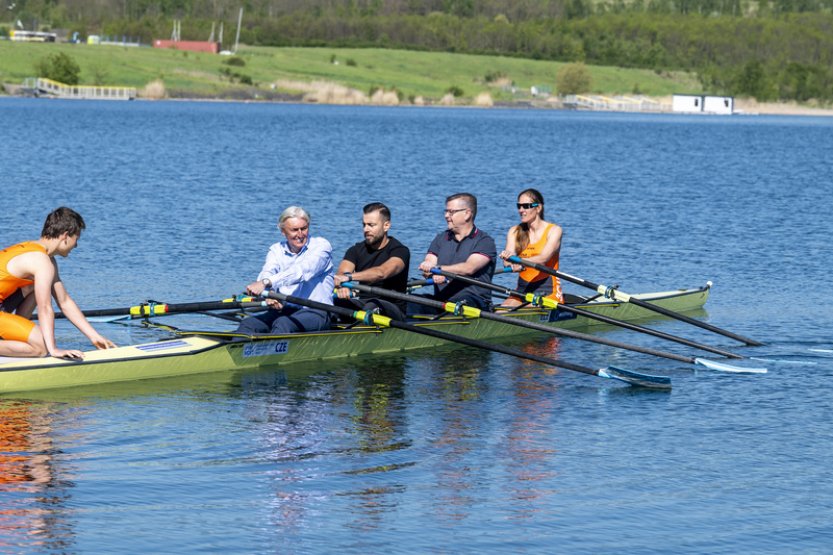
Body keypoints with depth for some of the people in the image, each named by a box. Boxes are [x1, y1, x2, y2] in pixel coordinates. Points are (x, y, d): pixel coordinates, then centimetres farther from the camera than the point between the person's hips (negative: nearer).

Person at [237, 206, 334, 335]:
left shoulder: (321, 246, -2)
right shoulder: (276, 250, 14)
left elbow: (301, 271, -20)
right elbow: (267, 272, -6)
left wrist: (266, 282, -34)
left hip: (314, 311, -5)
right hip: (283, 310, 5)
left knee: (282, 324, -35)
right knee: (247, 324, -22)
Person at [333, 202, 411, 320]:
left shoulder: (399, 251, -9)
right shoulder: (356, 250, 8)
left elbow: (382, 273, -30)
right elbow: (341, 274, -11)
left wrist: (348, 277, -44)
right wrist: (341, 285, -37)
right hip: (361, 303, 5)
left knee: (372, 306, -39)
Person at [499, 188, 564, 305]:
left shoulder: (554, 230, -3)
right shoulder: (515, 232, 10)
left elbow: (543, 258, -20)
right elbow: (508, 262, -6)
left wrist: (521, 262, -40)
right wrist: (509, 257, -32)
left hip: (548, 291, -4)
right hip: (523, 289, 4)